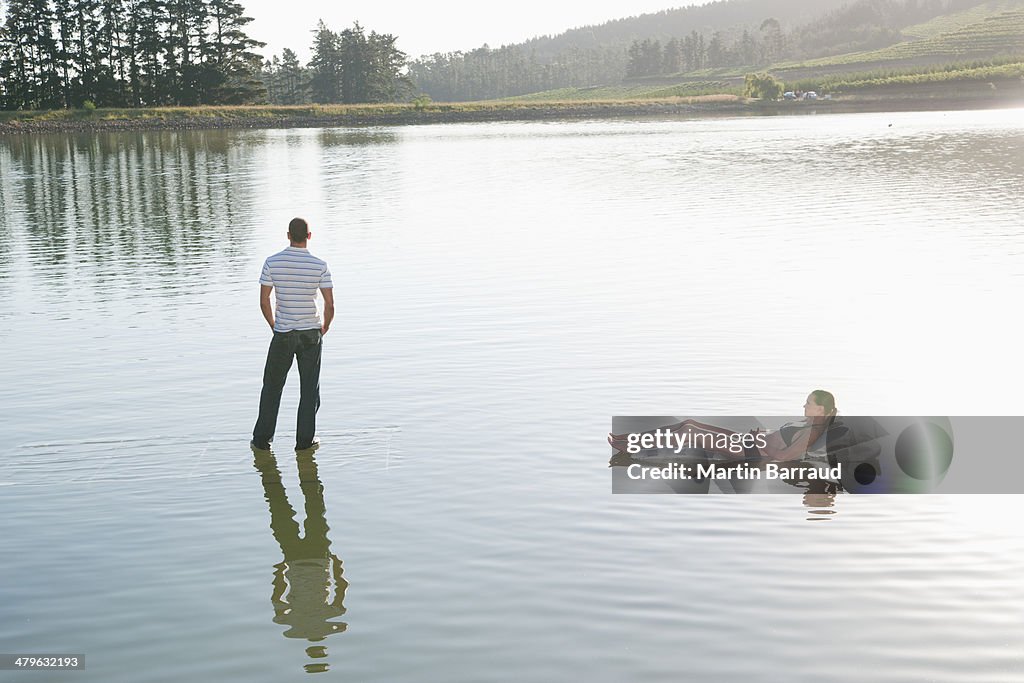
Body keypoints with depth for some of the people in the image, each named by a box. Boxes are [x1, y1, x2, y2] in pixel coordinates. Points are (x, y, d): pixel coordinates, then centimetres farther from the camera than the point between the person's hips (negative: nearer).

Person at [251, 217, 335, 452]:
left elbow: (264, 302, -3)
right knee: (309, 388, 10)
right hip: (311, 334, 0)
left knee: (272, 386, 13)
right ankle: (305, 439, 13)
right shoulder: (320, 266, -9)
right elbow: (330, 305, -9)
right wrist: (325, 326, 11)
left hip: (283, 335, 1)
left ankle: (262, 439, 17)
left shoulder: (272, 263, -7)